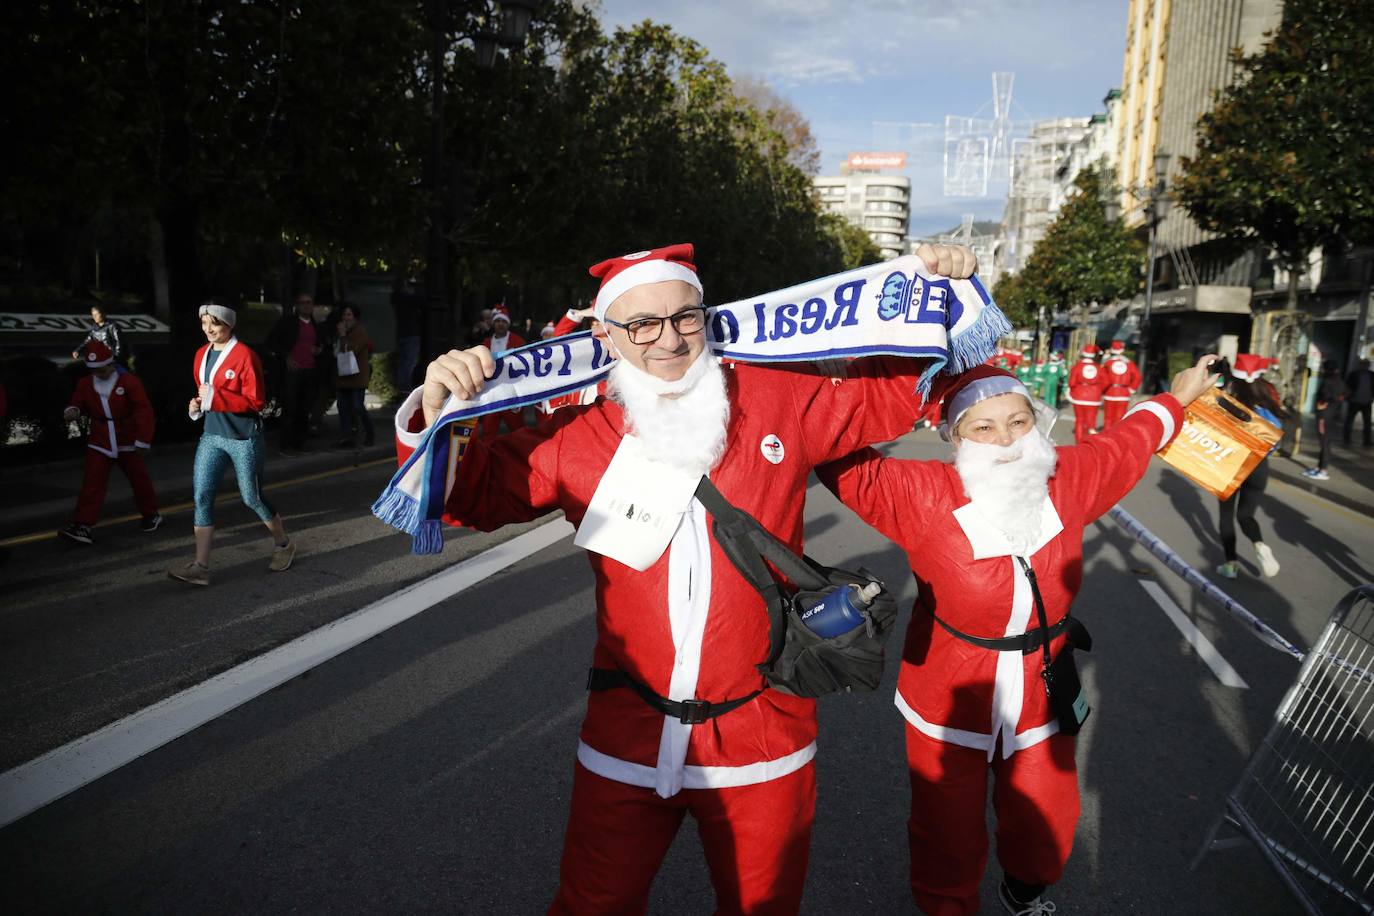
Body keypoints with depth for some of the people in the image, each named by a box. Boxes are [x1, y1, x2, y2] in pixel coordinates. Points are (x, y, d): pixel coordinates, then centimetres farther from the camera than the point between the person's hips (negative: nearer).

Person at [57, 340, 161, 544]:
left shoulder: (129, 381, -11)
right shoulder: (85, 383, 1)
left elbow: (144, 410, -13)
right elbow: (79, 403, 13)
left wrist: (143, 440, -15)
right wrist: (73, 411, -14)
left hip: (127, 443, -2)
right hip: (99, 443, 3)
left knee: (139, 480, 10)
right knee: (92, 483, -6)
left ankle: (151, 516, 29)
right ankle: (82, 526, -9)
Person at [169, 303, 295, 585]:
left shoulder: (244, 355, -13)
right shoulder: (201, 355, 9)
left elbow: (256, 401, -16)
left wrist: (215, 397, -21)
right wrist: (196, 404, 3)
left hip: (243, 437, -6)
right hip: (212, 435, 6)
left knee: (252, 498, 5)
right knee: (201, 495, -2)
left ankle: (283, 544, 28)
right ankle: (200, 566, 2)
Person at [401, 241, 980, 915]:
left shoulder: (781, 402, -5)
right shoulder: (579, 437, -5)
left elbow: (887, 395, 9)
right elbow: (472, 491, 3)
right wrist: (436, 411, -14)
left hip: (763, 742, 0)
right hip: (627, 739, 0)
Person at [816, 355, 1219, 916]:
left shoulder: (1068, 481, -9)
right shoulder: (924, 497, -22)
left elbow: (1124, 443, 10)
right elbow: (845, 463, -22)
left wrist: (1177, 400, 24)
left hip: (1040, 700, 4)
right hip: (950, 703, -3)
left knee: (1045, 825, 22)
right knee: (949, 834, 13)